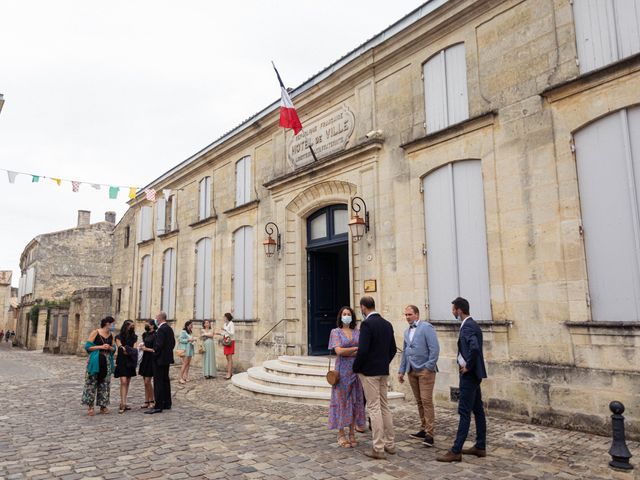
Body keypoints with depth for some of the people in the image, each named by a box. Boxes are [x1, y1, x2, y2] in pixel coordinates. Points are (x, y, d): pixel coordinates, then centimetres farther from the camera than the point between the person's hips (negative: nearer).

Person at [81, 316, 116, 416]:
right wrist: (100, 347, -15)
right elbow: (87, 346, -8)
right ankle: (90, 407, 5)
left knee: (105, 384, 7)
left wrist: (109, 347, -7)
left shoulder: (111, 335, 10)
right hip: (95, 361, -5)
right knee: (91, 383, -4)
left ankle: (103, 406, 15)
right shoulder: (95, 333, -6)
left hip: (107, 362, 5)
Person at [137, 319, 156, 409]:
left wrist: (146, 349, -13)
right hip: (144, 359, 8)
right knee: (146, 382, 11)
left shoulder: (155, 335, -13)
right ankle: (146, 401, 18)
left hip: (151, 360, -8)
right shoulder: (145, 334, 9)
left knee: (147, 382, -6)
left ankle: (152, 401, 7)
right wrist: (141, 346, 4)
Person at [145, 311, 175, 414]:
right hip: (167, 358, 10)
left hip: (160, 359, -10)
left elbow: (159, 344, -23)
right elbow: (173, 342, 16)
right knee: (165, 380, 16)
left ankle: (158, 406, -4)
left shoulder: (161, 329, -18)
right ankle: (167, 404, 23)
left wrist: (154, 354, -11)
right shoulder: (169, 328, 11)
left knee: (158, 382, -6)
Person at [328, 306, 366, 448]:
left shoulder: (357, 332, 9)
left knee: (355, 401, 5)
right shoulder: (336, 332, 0)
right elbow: (338, 351, -13)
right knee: (342, 401, 0)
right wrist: (356, 348, -12)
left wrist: (347, 353, -13)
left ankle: (352, 433, 16)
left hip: (356, 370, 3)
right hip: (342, 371, -3)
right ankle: (341, 435, 10)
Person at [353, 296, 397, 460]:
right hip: (383, 372, 8)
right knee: (384, 406, 15)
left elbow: (362, 350, -21)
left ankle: (378, 448, 3)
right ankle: (390, 444, 22)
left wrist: (356, 368, -7)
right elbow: (393, 349, 13)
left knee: (374, 408, -2)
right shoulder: (387, 324, 8)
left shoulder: (367, 324, -16)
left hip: (369, 372, -8)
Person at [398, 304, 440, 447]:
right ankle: (423, 429, 20)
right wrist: (401, 371, 17)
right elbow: (405, 352, 21)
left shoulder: (427, 327, -6)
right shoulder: (407, 331, 16)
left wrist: (429, 367, -15)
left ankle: (429, 434, -5)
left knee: (426, 401, -8)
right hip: (412, 371, 7)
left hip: (425, 370, -7)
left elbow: (435, 348, -12)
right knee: (419, 402, 11)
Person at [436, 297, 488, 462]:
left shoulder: (468, 326, -18)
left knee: (464, 412, -6)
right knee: (477, 410, 14)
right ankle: (480, 447, 23)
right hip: (473, 374, 10)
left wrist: (468, 367, -20)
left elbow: (474, 348, -34)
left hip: (469, 375, -10)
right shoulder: (471, 324, 13)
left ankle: (456, 451, -2)